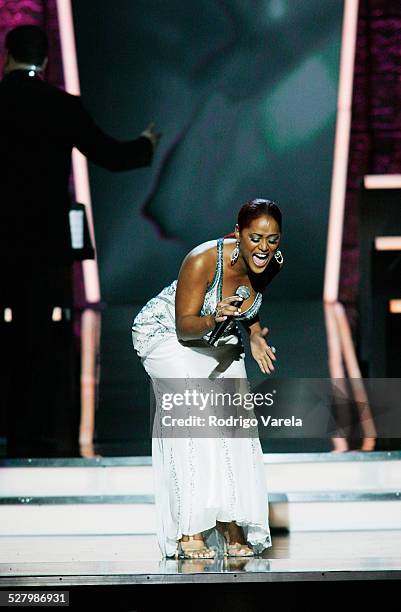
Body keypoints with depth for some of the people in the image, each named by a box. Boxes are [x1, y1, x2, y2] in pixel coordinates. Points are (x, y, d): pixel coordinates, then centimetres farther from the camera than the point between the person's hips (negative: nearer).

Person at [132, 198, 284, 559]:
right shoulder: (203, 260, -32)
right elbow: (185, 325, -24)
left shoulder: (273, 263, -14)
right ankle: (190, 532, -24)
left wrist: (255, 335, -8)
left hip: (218, 339, 6)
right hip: (166, 333, -6)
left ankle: (233, 527, -1)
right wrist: (213, 319, -44)